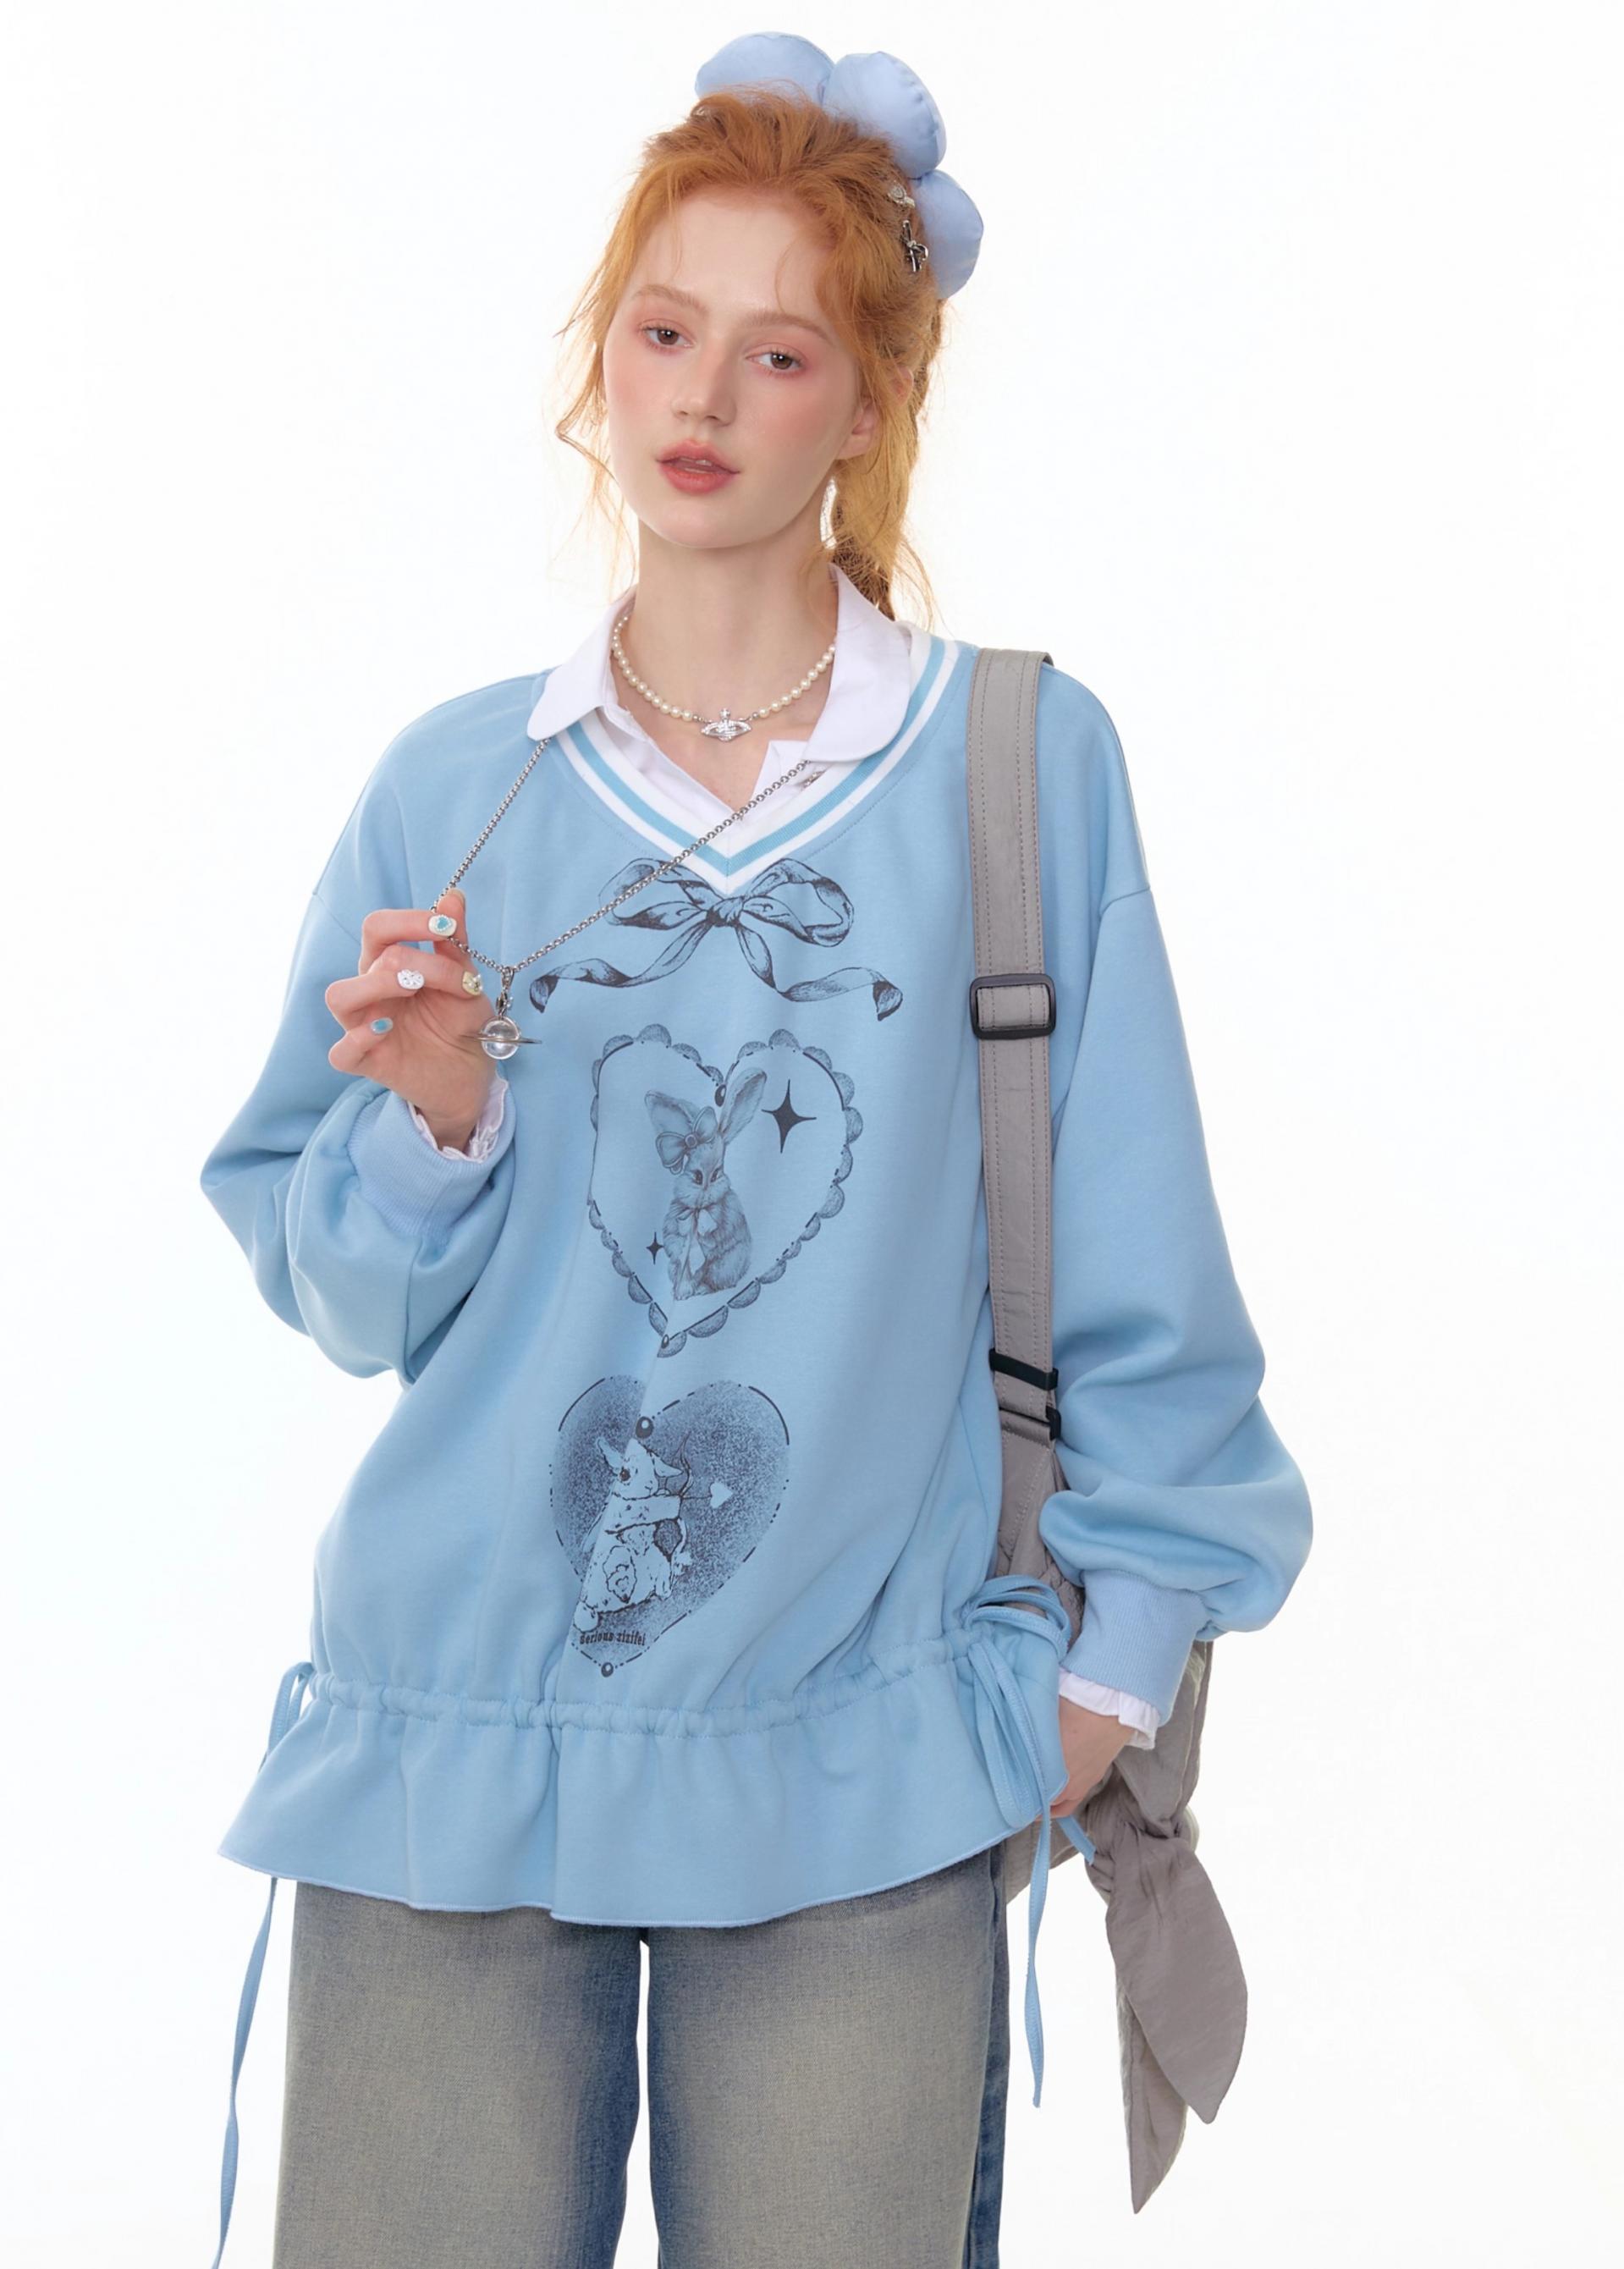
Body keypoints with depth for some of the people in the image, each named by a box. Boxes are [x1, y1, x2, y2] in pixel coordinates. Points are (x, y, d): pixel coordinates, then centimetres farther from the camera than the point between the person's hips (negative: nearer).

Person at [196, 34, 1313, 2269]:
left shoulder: (1025, 763, -2)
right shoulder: (449, 789, 5)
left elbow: (1131, 1264, 3)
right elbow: (335, 1293, 7)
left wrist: (1112, 1652, 5)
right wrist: (433, 1122, -12)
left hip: (862, 1779, -1)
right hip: (449, 1749, 2)